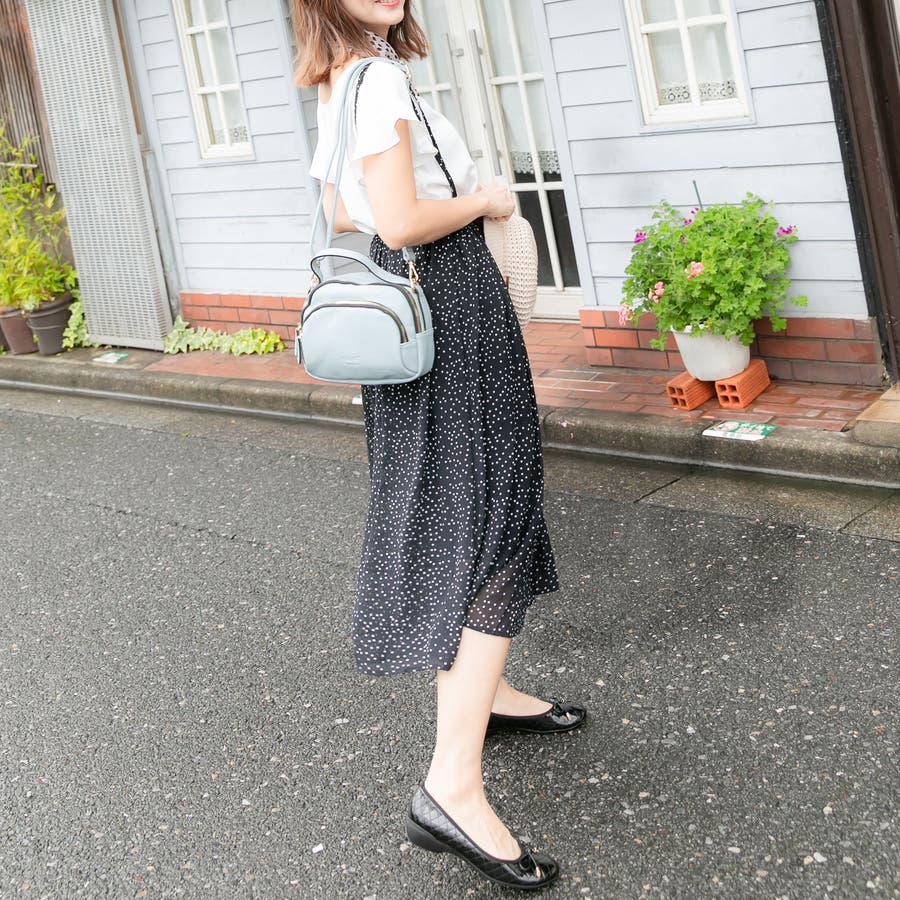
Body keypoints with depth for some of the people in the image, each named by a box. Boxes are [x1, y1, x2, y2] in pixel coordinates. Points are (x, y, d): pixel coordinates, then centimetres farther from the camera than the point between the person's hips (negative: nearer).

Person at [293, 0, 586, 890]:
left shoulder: (333, 88, 12)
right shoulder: (380, 79, -18)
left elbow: (344, 213, 23)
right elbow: (402, 223, -26)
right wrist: (485, 199, -10)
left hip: (401, 307, 10)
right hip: (453, 305, -10)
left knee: (443, 513, 19)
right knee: (495, 525, -11)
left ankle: (483, 692, 36)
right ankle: (452, 787, -15)